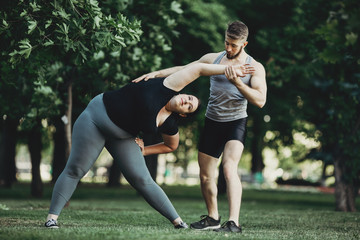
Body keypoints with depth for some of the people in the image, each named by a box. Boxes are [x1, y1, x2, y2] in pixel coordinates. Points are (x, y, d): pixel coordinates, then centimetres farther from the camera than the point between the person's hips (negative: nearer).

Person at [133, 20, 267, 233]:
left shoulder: (255, 68, -5)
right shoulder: (214, 59, 5)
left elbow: (260, 100, -16)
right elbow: (183, 70, 10)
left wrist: (237, 82, -25)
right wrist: (155, 73, 0)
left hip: (236, 122, -4)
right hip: (212, 122, 5)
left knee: (230, 168, -25)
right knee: (205, 174, 9)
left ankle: (234, 223, -31)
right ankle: (212, 218, 30)